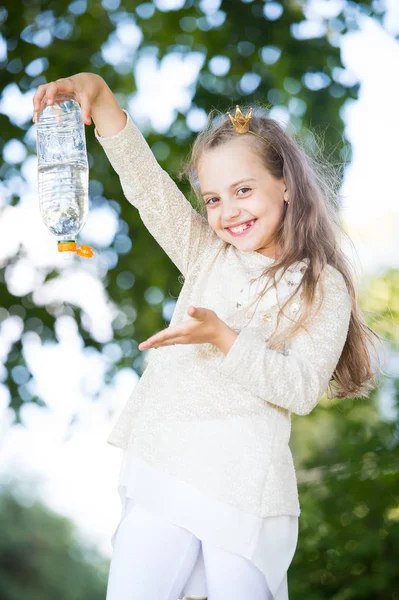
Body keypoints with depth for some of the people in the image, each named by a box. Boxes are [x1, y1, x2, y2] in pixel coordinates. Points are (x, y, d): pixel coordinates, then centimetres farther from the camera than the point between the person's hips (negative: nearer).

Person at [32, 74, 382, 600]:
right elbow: (146, 182, 9)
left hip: (245, 493, -4)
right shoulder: (206, 256, 13)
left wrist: (224, 337, -20)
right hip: (161, 477, 4)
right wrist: (100, 94, -3)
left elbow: (302, 389, -10)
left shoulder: (324, 289, 0)